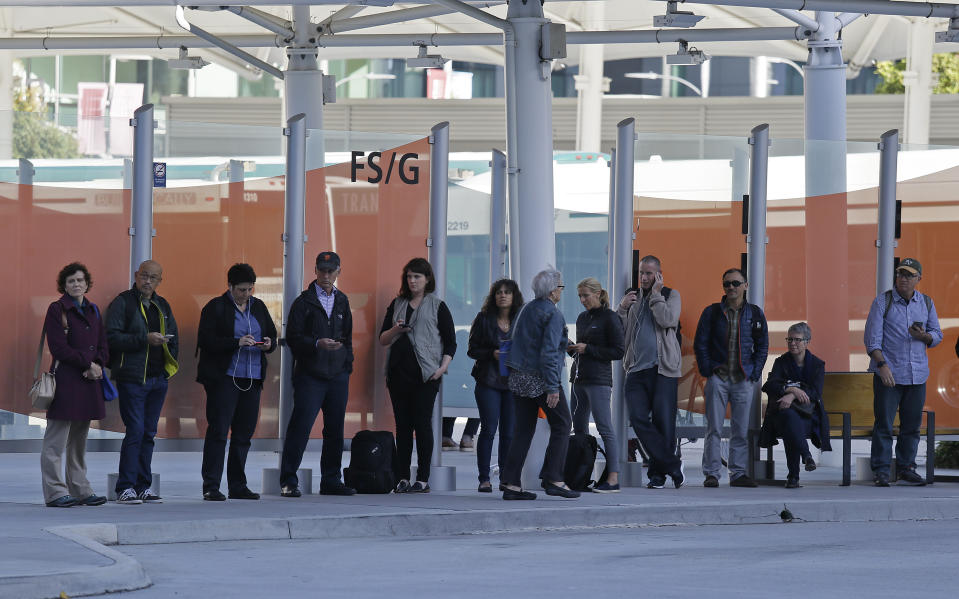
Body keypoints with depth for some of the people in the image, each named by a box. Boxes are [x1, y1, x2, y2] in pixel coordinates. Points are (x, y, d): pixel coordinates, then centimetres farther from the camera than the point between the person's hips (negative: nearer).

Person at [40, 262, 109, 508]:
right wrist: (88, 363, -11)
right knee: (56, 441, -6)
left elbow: (103, 346, 15)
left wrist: (98, 365, -5)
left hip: (89, 381, 7)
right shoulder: (57, 310, -3)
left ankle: (80, 490, 14)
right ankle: (55, 492, -6)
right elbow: (59, 347, -11)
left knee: (80, 441, 11)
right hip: (65, 380, -7)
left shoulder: (93, 311, 17)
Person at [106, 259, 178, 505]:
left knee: (149, 432, 8)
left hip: (158, 378, 6)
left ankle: (143, 486, 13)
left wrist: (170, 352, 9)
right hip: (132, 379, -6)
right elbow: (112, 337, -14)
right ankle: (125, 488, -7)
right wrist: (144, 339, -20)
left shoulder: (162, 306, 16)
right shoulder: (122, 303, -4)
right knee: (135, 431, -11)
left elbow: (173, 337, 27)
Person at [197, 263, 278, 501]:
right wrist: (237, 342, -21)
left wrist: (269, 344, -4)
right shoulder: (216, 308, -3)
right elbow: (206, 341, -11)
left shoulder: (258, 307, 14)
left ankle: (238, 486, 14)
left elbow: (272, 336, 20)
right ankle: (211, 487, -7)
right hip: (223, 377, -6)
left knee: (244, 433, 7)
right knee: (218, 431, -8)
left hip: (252, 379, 6)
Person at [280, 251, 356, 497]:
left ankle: (331, 481, 15)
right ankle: (288, 481, -6)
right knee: (300, 426, -10)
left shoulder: (342, 301, 16)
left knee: (335, 430, 7)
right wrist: (317, 344, -20)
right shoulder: (304, 302, 0)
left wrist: (347, 362, 11)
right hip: (310, 375, -5)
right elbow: (293, 337, -6)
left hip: (338, 375, 5)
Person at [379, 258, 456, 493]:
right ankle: (402, 478, 5)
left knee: (422, 424, -6)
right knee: (402, 425, 3)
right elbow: (382, 339, 15)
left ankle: (423, 479, -4)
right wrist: (396, 330, -5)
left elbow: (450, 343, 4)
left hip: (426, 374, -4)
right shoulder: (397, 304, 15)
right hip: (399, 372, 4)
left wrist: (442, 367, -10)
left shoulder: (437, 306, 5)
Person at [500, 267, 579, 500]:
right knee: (561, 425, 2)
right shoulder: (553, 314, -11)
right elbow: (549, 351, -18)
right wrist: (552, 387, -19)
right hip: (540, 378, -8)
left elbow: (515, 343, 19)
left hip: (518, 377, 8)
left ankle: (511, 483, 5)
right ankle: (553, 479, -5)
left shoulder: (526, 310, 13)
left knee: (522, 429, 9)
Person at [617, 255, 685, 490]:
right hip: (636, 369, 4)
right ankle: (673, 466, -5)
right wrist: (622, 308, 0)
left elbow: (667, 320, -13)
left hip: (663, 369, -4)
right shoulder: (633, 298, 18)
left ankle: (657, 472, 8)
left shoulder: (671, 295, 7)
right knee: (638, 419, -10)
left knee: (663, 422, -3)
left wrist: (656, 293, -7)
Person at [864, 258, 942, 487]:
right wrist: (882, 365, -17)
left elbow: (937, 336, 16)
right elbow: (872, 337, -5)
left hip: (917, 375, 4)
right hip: (888, 373, -3)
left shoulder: (926, 303, 11)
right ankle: (881, 471, -1)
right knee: (884, 424, -5)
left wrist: (924, 336, -8)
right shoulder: (882, 302, 0)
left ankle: (906, 469, 14)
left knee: (911, 425, 5)